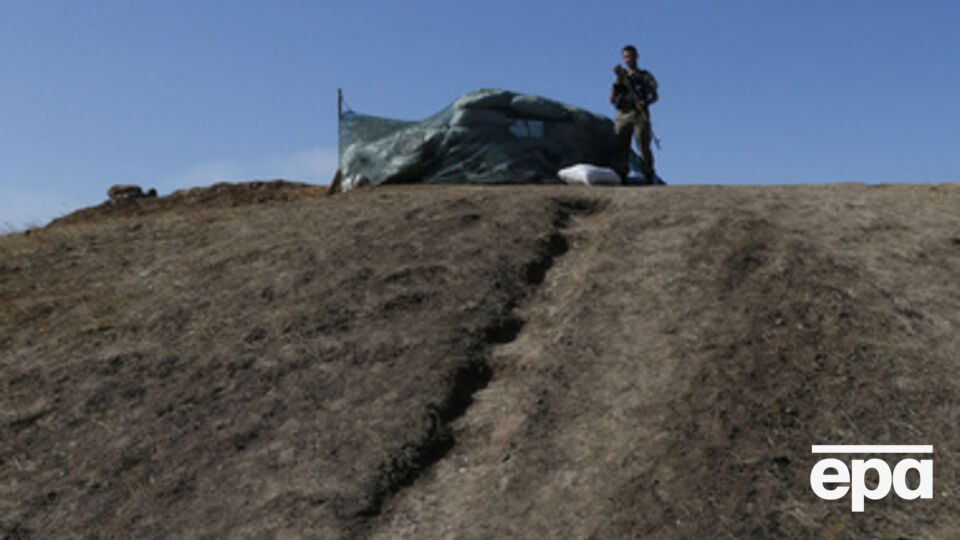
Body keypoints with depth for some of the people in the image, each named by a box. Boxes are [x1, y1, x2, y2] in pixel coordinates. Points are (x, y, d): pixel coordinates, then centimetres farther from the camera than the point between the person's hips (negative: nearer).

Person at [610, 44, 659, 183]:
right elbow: (612, 99, 10)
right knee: (621, 148, -3)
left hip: (640, 115, -3)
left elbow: (655, 96, 8)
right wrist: (617, 81, -1)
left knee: (643, 147, -11)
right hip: (622, 116, 3)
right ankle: (621, 179, -1)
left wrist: (645, 103, -13)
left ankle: (649, 177, -9)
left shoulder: (645, 76, 12)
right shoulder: (621, 76, 19)